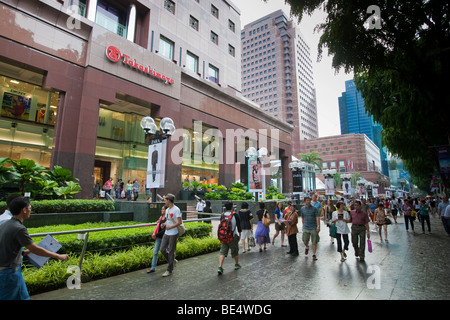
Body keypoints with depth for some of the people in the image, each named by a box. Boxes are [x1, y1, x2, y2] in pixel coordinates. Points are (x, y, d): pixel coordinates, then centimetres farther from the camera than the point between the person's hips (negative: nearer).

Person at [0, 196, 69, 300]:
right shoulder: (19, 228, -23)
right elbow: (35, 249, -20)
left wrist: (23, 252, 13)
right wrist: (58, 256, -13)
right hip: (9, 272, -9)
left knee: (23, 297, 17)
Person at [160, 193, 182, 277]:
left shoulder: (176, 209, -14)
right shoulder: (167, 210, 12)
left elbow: (179, 222, -16)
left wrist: (170, 227, -16)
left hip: (173, 234, -8)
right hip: (166, 233, 8)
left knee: (171, 251, 2)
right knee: (162, 249, 9)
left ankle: (169, 270, 16)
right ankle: (172, 261, 31)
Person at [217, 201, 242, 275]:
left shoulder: (223, 215, 2)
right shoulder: (235, 215, -9)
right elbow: (238, 226, -5)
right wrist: (239, 234, 7)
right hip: (233, 236, -2)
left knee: (222, 252, 3)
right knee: (235, 251, 17)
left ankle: (220, 267, -9)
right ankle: (237, 265, 34)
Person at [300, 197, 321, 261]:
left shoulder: (314, 209, -4)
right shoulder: (302, 209, 6)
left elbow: (317, 218, -8)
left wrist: (318, 226, -17)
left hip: (314, 228, -2)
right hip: (306, 228, 2)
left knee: (314, 242, 2)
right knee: (305, 241, 1)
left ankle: (314, 255, 17)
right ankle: (307, 247, 35)